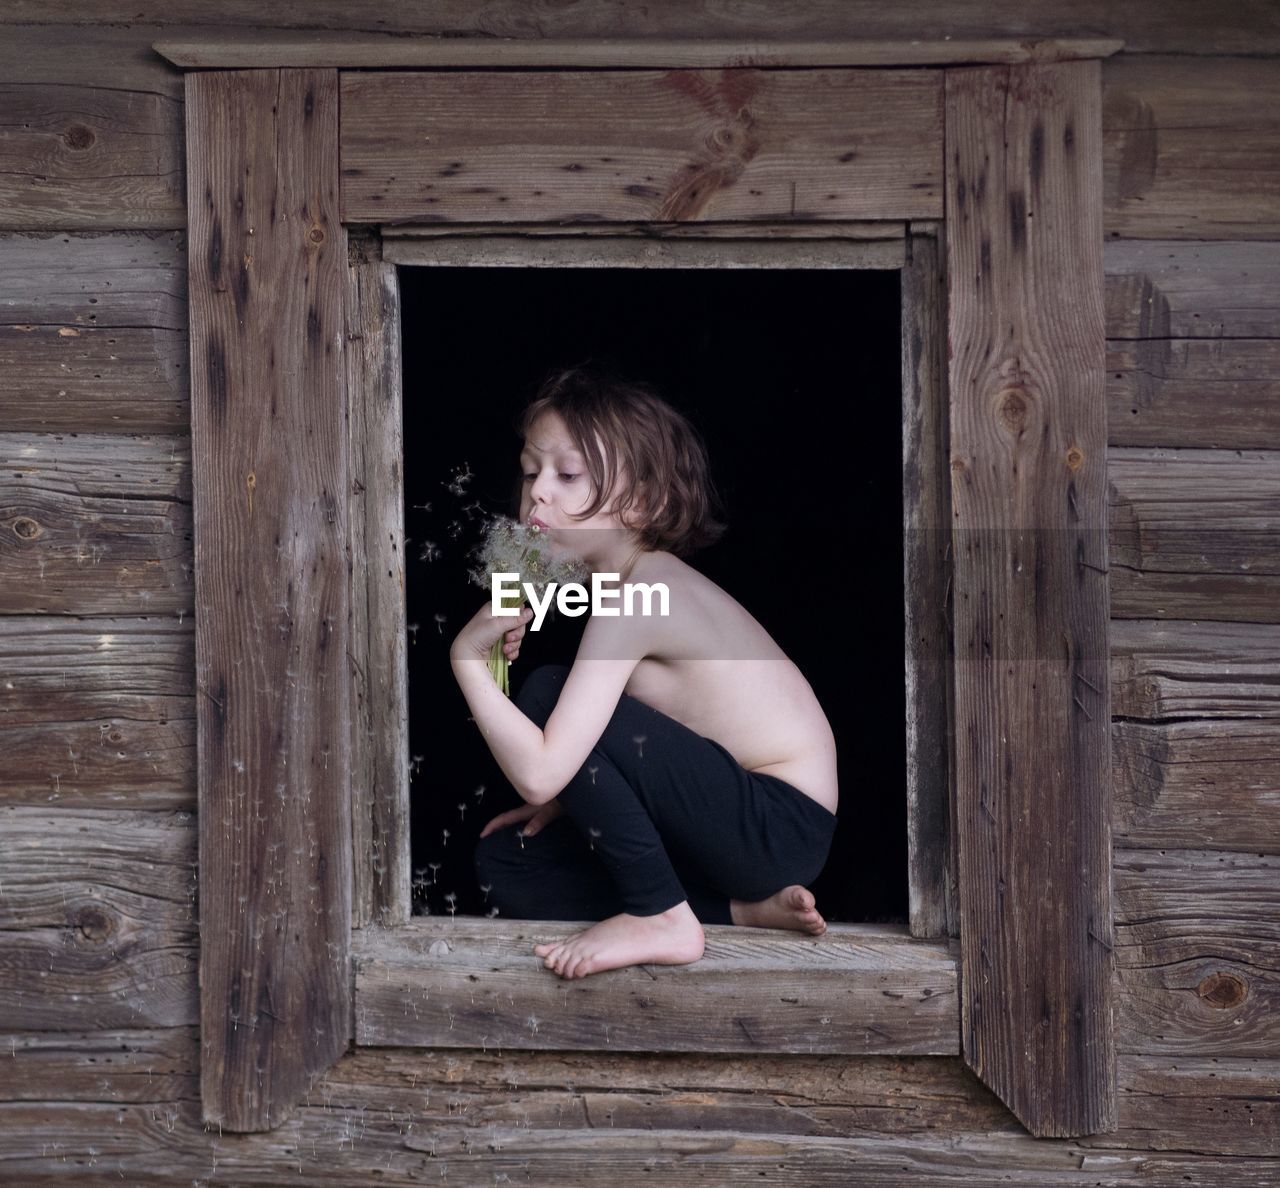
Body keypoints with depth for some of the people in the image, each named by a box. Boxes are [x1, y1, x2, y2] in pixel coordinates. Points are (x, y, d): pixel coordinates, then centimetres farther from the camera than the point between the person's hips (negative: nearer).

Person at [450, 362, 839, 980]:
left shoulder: (635, 601, -21)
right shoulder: (649, 579, 8)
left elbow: (539, 773, -28)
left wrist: (468, 658, -20)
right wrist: (570, 800, 4)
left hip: (781, 826, -10)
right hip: (745, 819, 10)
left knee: (546, 694, -20)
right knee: (505, 863, 9)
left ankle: (662, 917, -10)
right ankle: (743, 907, 3)